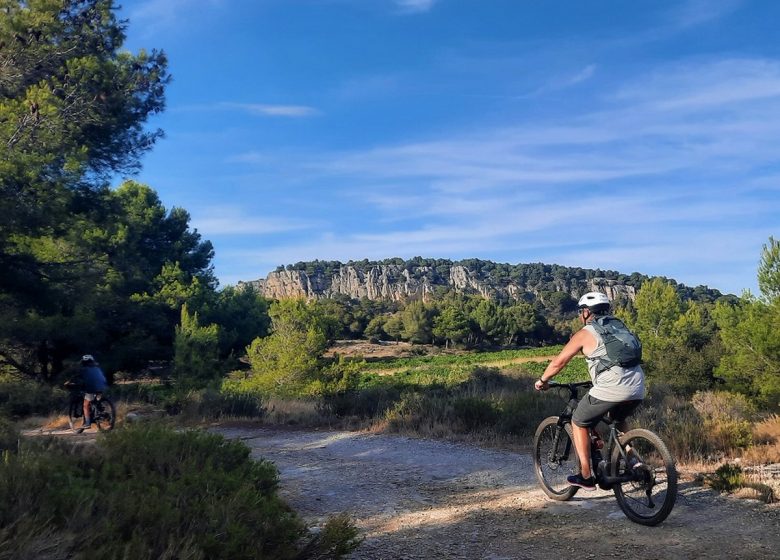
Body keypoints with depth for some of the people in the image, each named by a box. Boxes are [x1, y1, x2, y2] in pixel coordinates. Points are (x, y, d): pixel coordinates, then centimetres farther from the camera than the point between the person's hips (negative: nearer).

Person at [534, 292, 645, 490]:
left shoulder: (584, 334, 6)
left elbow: (558, 362, 8)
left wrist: (542, 381, 23)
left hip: (610, 390, -6)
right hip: (637, 389, 7)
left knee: (579, 423, 15)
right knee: (619, 418, 36)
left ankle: (586, 476, 14)